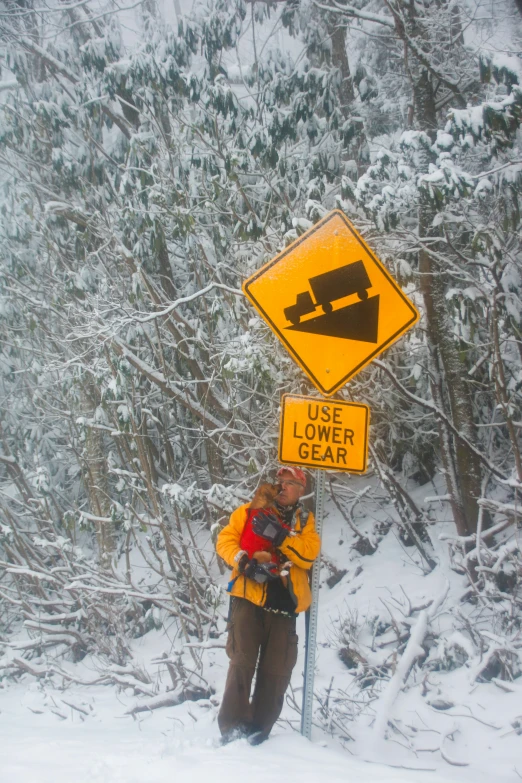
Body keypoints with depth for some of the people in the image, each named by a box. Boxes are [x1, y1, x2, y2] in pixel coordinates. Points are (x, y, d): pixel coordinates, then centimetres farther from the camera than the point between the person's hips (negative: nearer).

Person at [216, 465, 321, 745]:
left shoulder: (305, 521, 14)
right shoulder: (250, 512, 11)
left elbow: (309, 554, -3)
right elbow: (226, 540, 3)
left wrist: (280, 537, -17)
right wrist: (243, 561, -16)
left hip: (283, 603, 3)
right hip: (249, 597, -2)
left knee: (277, 669, 2)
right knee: (243, 661, -11)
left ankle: (259, 728, 10)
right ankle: (233, 725, -6)